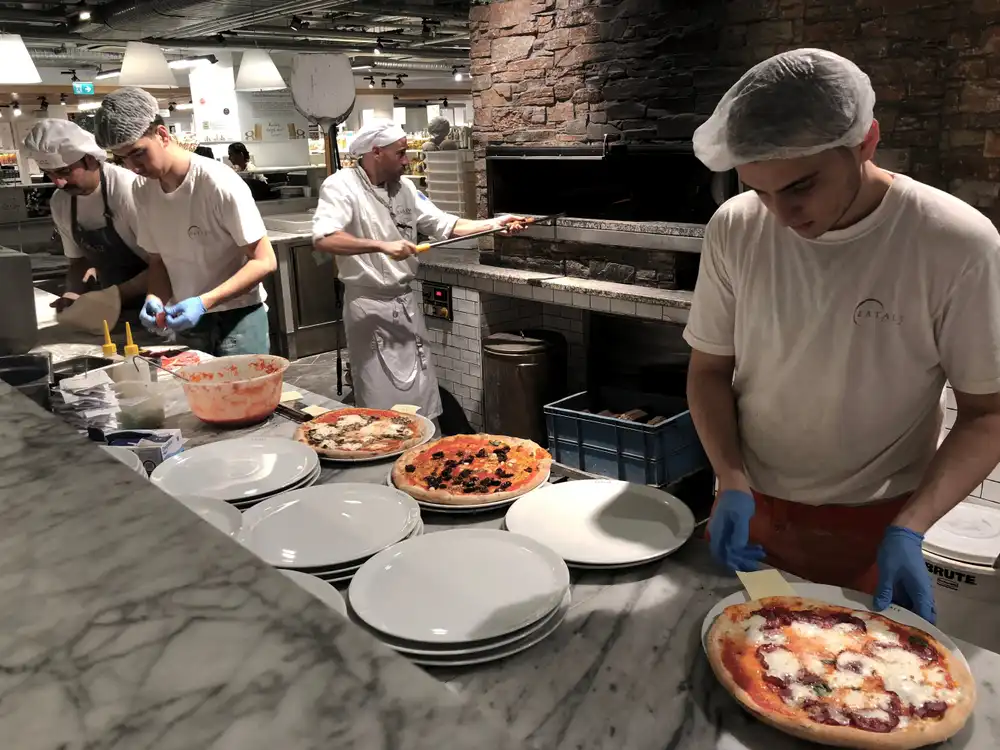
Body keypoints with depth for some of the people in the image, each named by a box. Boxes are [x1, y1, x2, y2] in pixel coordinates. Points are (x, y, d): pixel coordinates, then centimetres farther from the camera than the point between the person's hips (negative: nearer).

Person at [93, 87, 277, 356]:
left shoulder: (219, 183, -18)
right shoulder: (142, 191, 1)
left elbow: (264, 262, -17)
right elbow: (158, 260, 12)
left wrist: (204, 302, -26)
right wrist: (155, 298, -10)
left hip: (237, 317, -5)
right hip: (187, 321, 6)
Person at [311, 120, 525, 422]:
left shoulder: (404, 187, 8)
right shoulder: (341, 186, -13)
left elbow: (446, 225, 11)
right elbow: (323, 239, -27)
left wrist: (494, 224, 2)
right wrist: (382, 245, -33)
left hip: (406, 301, 7)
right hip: (370, 305, -6)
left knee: (422, 397, 13)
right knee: (381, 401, 0)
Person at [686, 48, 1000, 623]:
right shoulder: (734, 229, -11)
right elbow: (710, 369, -2)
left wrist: (910, 529, -22)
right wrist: (733, 484, -15)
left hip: (875, 531, -2)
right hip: (747, 513, 3)